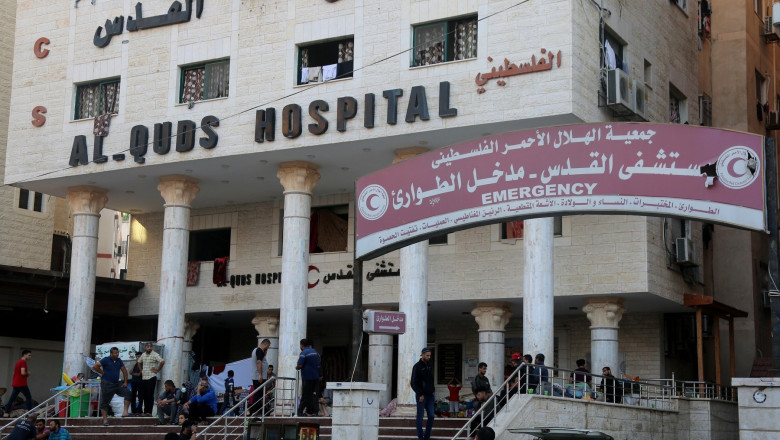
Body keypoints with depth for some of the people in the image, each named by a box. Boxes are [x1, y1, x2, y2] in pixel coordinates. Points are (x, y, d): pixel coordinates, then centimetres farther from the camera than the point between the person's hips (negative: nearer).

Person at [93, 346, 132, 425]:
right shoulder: (106, 360, -9)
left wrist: (125, 382, 4)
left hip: (117, 384, 5)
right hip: (107, 384, -5)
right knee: (104, 402, 0)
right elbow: (95, 366, -16)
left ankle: (125, 411, -15)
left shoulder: (119, 361, 7)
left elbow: (124, 371, 11)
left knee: (127, 393, -14)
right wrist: (103, 373, -11)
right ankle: (105, 420, 7)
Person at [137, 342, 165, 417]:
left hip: (151, 378, -7)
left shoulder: (154, 355, -9)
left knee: (150, 396, -7)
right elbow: (139, 362, 33)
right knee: (144, 395, 10)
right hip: (144, 378, 7)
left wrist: (158, 370, -15)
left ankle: (149, 412, -5)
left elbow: (162, 361, -21)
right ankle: (145, 411, 19)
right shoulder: (143, 355, 13)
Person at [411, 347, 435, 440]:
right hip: (421, 396, -6)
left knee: (431, 416, 1)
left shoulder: (430, 365, 11)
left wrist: (432, 390, 7)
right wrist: (420, 394, -14)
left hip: (430, 395, 6)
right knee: (420, 417, 0)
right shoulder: (417, 366, -8)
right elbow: (414, 383, -10)